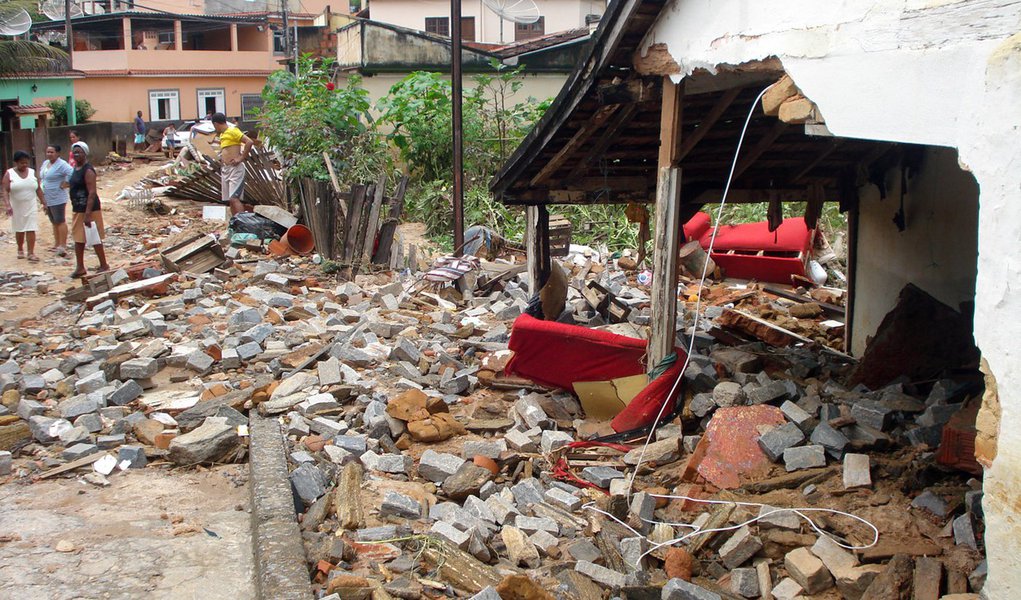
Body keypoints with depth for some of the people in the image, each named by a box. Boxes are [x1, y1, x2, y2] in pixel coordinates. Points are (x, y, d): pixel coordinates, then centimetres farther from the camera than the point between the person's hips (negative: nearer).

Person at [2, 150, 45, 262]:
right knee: (19, 230, 10)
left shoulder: (33, 172, 4)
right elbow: (5, 191, -10)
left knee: (31, 229, -6)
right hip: (16, 207, -1)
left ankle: (31, 253, -7)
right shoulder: (9, 174, -4)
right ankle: (20, 250, 29)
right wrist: (8, 205, -22)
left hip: (31, 207, 1)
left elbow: (38, 189, 9)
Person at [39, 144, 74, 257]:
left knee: (60, 221, -6)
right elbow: (42, 176, 30)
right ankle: (57, 245, 23)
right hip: (47, 199, 9)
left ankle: (63, 246, -4)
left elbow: (71, 173, -31)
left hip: (57, 199, -9)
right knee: (54, 222, 15)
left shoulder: (61, 164, -16)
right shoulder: (45, 163, 13)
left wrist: (65, 184, -21)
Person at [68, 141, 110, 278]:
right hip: (78, 210, 9)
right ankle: (80, 267, 19)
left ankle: (104, 265, 10)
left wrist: (88, 214, -27)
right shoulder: (76, 168, 13)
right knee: (78, 239, 12)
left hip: (89, 210, -9)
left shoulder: (88, 171, -16)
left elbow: (92, 193, -22)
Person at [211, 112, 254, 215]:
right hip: (225, 169, 9)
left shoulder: (232, 131, -8)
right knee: (230, 200, 8)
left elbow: (249, 142, -19)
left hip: (235, 169, -9)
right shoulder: (222, 135, 19)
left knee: (234, 198, -19)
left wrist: (241, 158, -17)